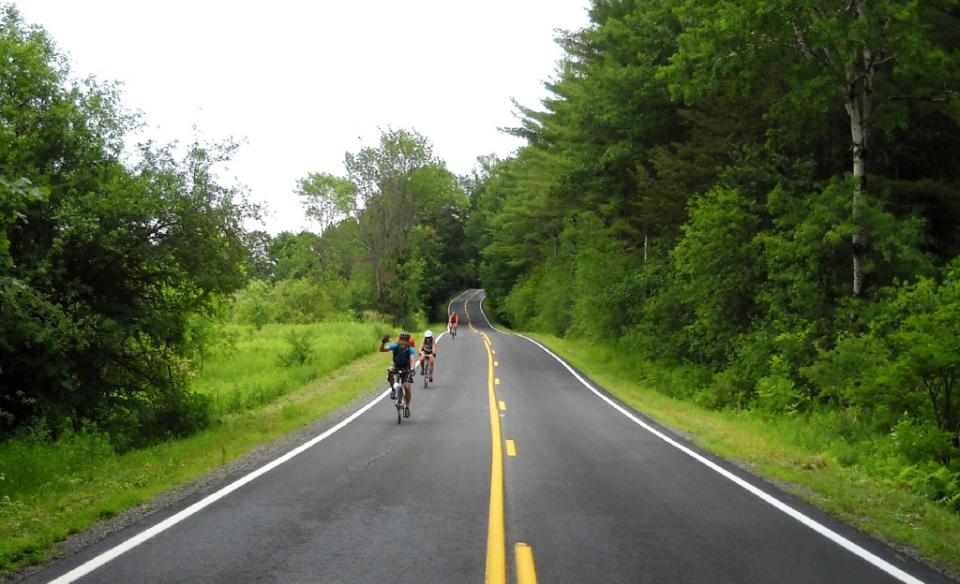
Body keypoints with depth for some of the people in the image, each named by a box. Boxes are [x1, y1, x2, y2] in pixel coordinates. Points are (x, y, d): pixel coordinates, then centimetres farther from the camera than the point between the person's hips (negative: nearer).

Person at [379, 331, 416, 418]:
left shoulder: (411, 350, -26)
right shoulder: (395, 346, -22)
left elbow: (412, 359, -42)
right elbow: (382, 349, -29)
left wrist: (412, 369, -60)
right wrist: (383, 342, -49)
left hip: (406, 369, -1)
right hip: (396, 367, 1)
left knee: (407, 387, -14)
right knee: (389, 371, -33)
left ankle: (407, 407, 5)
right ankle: (393, 389, -14)